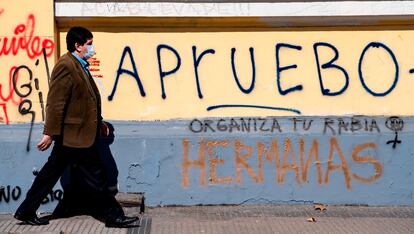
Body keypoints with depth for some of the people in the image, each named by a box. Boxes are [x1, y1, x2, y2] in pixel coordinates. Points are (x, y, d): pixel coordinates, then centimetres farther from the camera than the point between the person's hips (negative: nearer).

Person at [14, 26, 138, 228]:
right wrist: (49, 133, -22)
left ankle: (26, 212, 22)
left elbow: (86, 101, 21)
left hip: (73, 135, 10)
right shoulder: (66, 65, -16)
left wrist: (99, 123, 22)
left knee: (52, 172, 14)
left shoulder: (79, 66, 16)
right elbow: (55, 102, -20)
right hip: (75, 135, -10)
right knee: (95, 178, -1)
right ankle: (113, 216, 10)